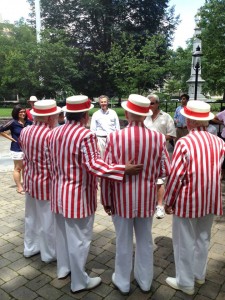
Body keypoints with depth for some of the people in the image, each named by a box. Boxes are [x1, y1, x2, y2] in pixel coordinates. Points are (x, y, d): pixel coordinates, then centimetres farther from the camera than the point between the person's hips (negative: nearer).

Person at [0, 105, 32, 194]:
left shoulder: (28, 122, -3)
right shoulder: (13, 122, -14)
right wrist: (11, 138, -13)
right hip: (17, 149, -5)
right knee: (18, 168, 7)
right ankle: (19, 187, 17)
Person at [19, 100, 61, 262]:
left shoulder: (25, 131, 1)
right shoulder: (50, 135, -24)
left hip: (30, 180, 8)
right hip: (45, 182, -8)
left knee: (31, 216, 23)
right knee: (48, 220, 9)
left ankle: (30, 247, 40)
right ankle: (49, 253, 27)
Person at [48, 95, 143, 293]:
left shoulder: (55, 133, 5)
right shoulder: (86, 135, -21)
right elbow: (93, 164, -29)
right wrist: (123, 169, -30)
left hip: (59, 191, 8)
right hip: (78, 194, -8)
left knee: (63, 232, 23)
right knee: (79, 238, 6)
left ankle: (63, 268, 43)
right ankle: (79, 282, 23)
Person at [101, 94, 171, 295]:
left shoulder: (115, 137, -17)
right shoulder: (158, 138, -11)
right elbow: (165, 171, -3)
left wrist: (106, 200, -1)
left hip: (122, 198, -2)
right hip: (147, 198, 2)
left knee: (124, 242, 16)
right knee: (145, 240, 20)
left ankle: (123, 282, 36)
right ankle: (145, 281, 39)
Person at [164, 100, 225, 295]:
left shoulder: (184, 142, -18)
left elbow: (176, 175, -16)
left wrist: (169, 200, -6)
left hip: (188, 200, -6)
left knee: (185, 241, 10)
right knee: (203, 238, 21)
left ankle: (185, 282, 24)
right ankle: (199, 274, 39)